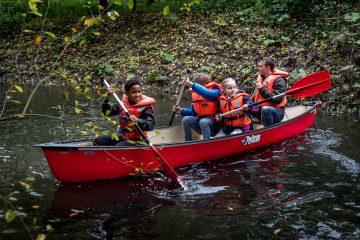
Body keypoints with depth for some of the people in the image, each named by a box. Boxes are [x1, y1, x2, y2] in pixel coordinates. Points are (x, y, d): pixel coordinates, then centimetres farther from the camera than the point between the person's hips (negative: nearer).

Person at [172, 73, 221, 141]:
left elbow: (209, 94, -36)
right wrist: (181, 110, -5)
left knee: (203, 121, -35)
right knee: (186, 119, -15)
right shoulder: (196, 94, 8)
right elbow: (193, 112, 12)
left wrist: (192, 85, -41)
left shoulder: (215, 90, -10)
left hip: (213, 123, -6)